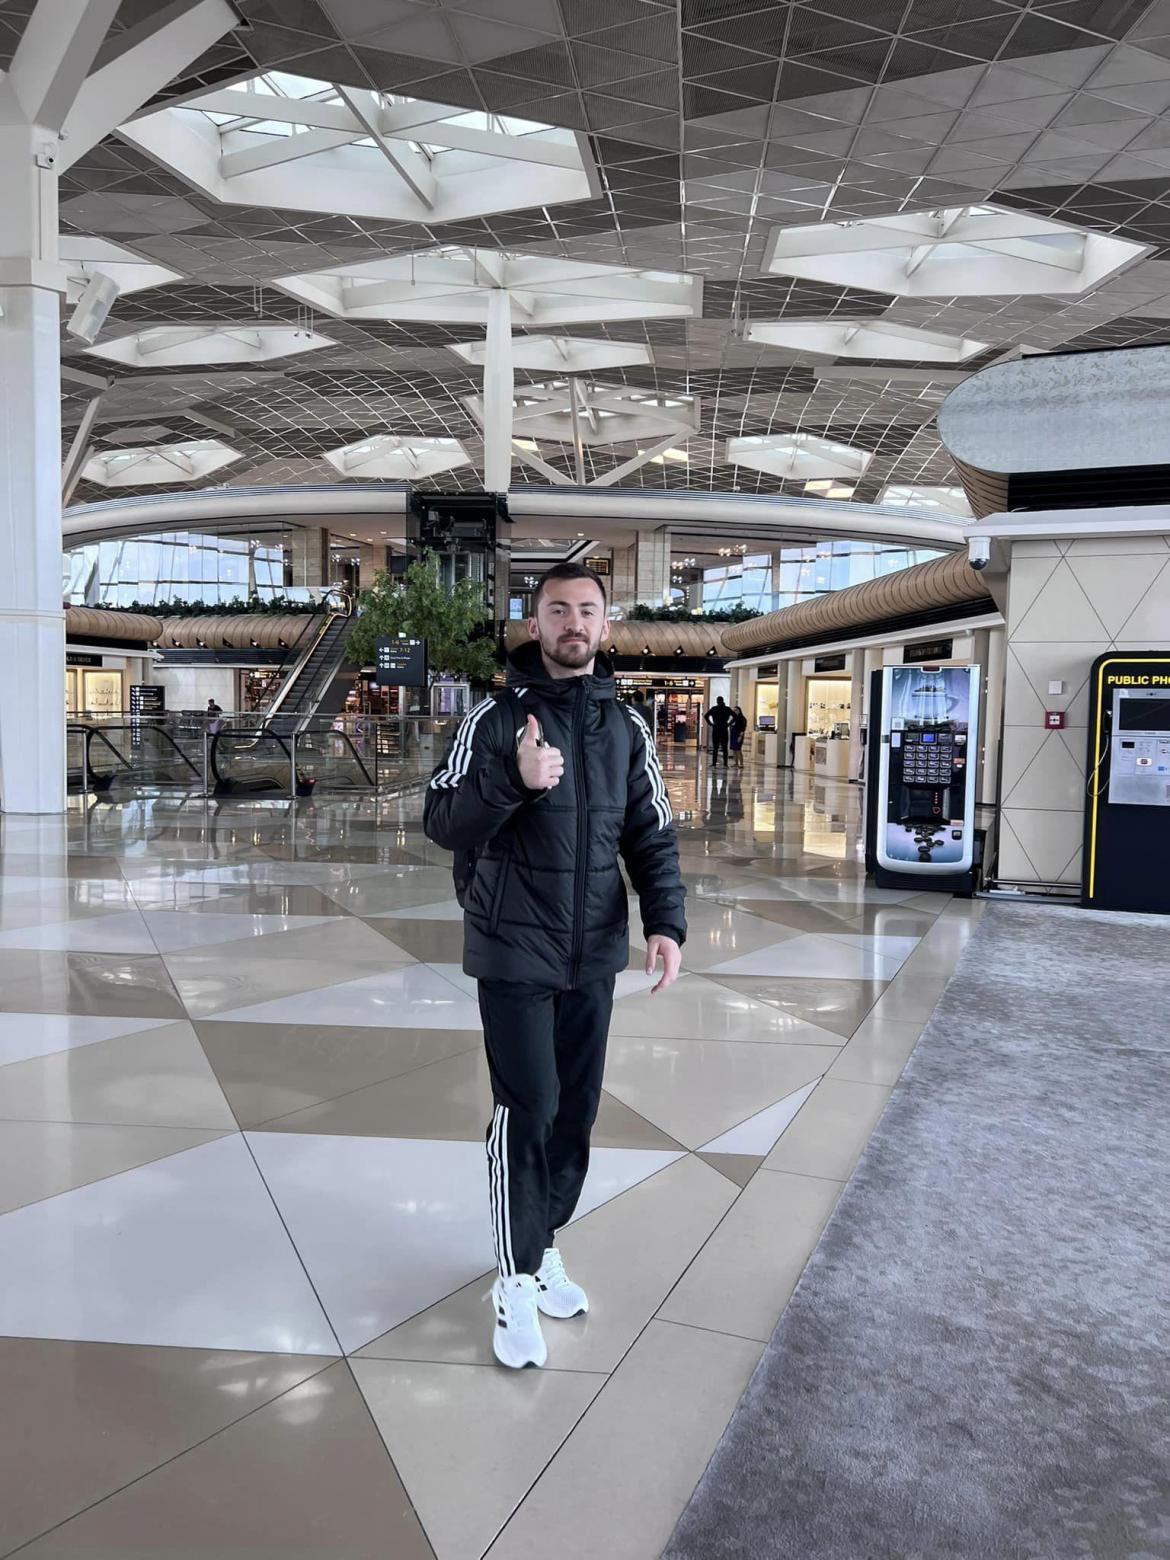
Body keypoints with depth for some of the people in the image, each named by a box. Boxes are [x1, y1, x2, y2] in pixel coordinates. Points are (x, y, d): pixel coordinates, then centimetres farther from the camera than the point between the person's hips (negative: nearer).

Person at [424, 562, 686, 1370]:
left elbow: (653, 836, 7)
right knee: (527, 1109, -4)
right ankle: (517, 1281, 14)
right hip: (514, 952, -4)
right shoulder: (496, 716, -5)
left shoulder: (627, 726, 6)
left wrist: (666, 922, -8)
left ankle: (545, 1247, 31)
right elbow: (443, 822, -9)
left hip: (595, 956, 4)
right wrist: (515, 780, -25)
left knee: (577, 1110, 11)